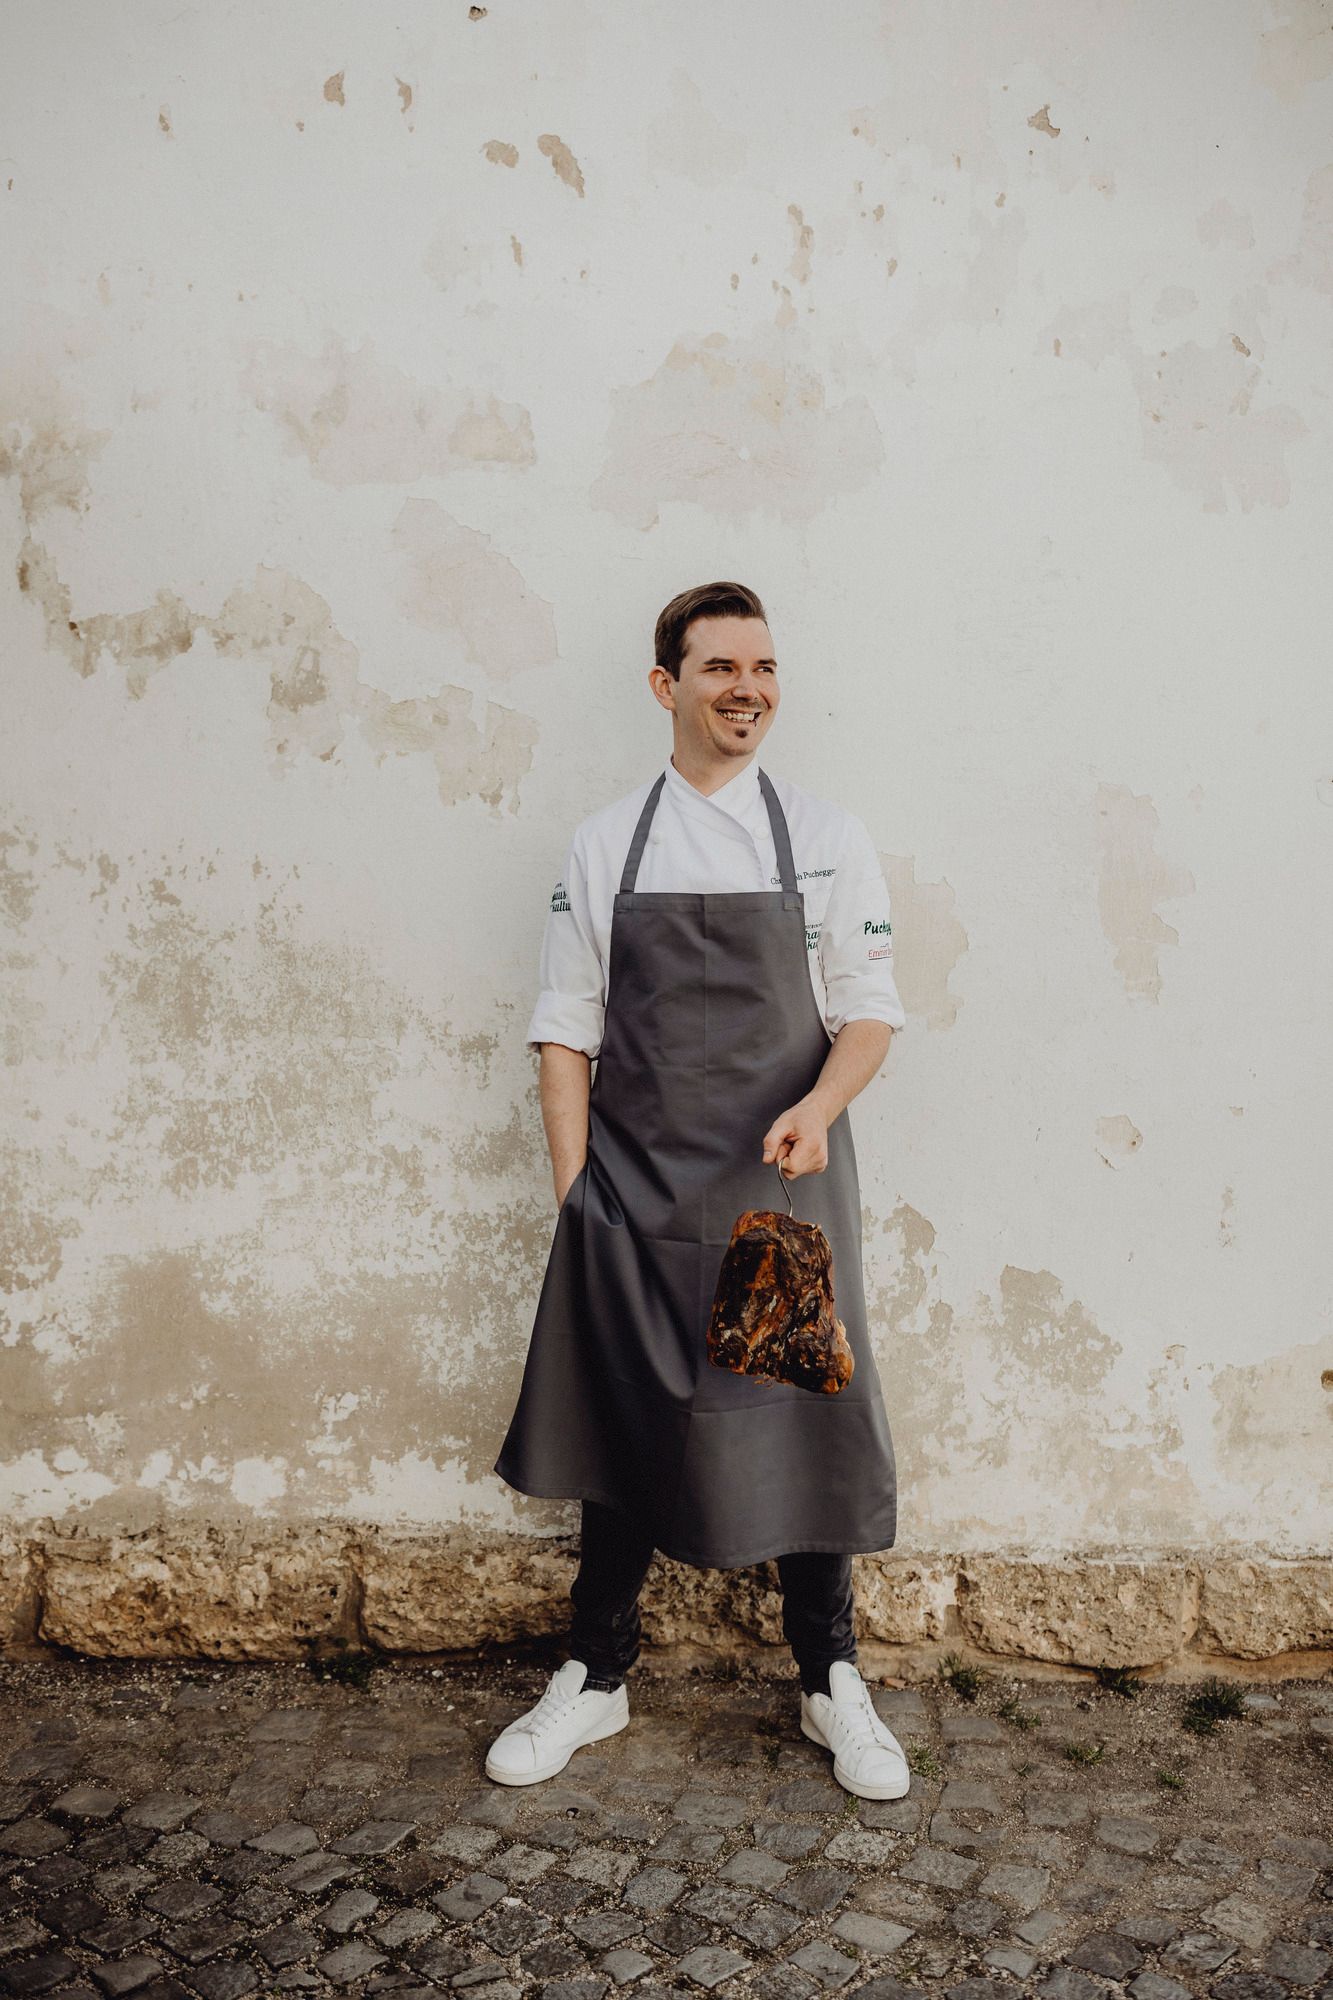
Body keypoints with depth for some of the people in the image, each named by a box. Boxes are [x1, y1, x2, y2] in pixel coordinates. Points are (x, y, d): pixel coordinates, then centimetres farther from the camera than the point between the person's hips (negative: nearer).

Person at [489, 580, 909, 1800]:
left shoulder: (827, 838, 3)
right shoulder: (604, 846, 4)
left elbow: (871, 1014, 2)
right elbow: (566, 1032, 4)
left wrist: (820, 1105, -18)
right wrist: (573, 1194, -2)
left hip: (784, 1190, 0)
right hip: (635, 1197, 1)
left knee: (803, 1429, 7)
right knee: (621, 1430, 11)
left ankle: (833, 1685, 29)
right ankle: (596, 1679, 31)